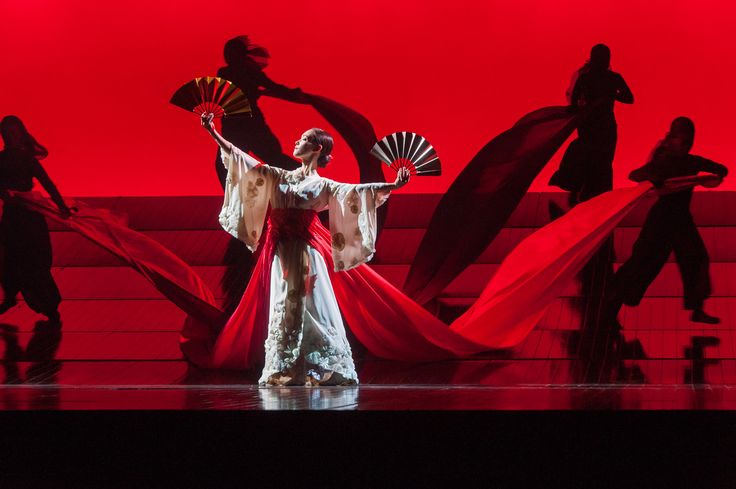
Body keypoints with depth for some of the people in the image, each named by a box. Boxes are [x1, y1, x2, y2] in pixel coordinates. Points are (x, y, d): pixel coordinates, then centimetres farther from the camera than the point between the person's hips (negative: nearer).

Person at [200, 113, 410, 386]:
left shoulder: (323, 186, 4)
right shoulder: (281, 177, 13)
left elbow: (357, 191, -6)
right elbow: (244, 161, 13)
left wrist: (391, 186, -18)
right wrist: (214, 133, 11)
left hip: (306, 252, -3)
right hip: (281, 252, 3)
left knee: (312, 309, -5)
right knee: (283, 310, 2)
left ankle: (325, 371, 0)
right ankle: (283, 372, 5)